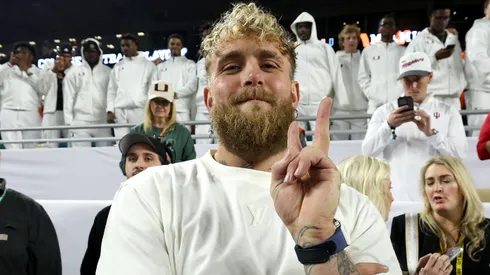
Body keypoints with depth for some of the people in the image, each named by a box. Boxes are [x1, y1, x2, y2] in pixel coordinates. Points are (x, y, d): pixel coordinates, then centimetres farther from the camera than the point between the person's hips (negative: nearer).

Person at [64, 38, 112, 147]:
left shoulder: (108, 72, 9)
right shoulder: (73, 73, 9)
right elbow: (69, 98, 7)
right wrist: (69, 122, 2)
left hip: (103, 121, 1)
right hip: (80, 122, -1)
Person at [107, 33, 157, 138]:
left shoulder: (148, 65, 7)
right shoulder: (117, 67, 16)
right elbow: (112, 91, 16)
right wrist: (110, 110, 5)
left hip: (141, 111, -3)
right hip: (120, 112, 3)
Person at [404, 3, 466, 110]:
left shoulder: (454, 39, 20)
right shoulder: (419, 39, 2)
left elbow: (460, 65, 23)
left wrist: (463, 86, 11)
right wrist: (435, 57, -15)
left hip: (453, 98, 5)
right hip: (431, 97, -5)